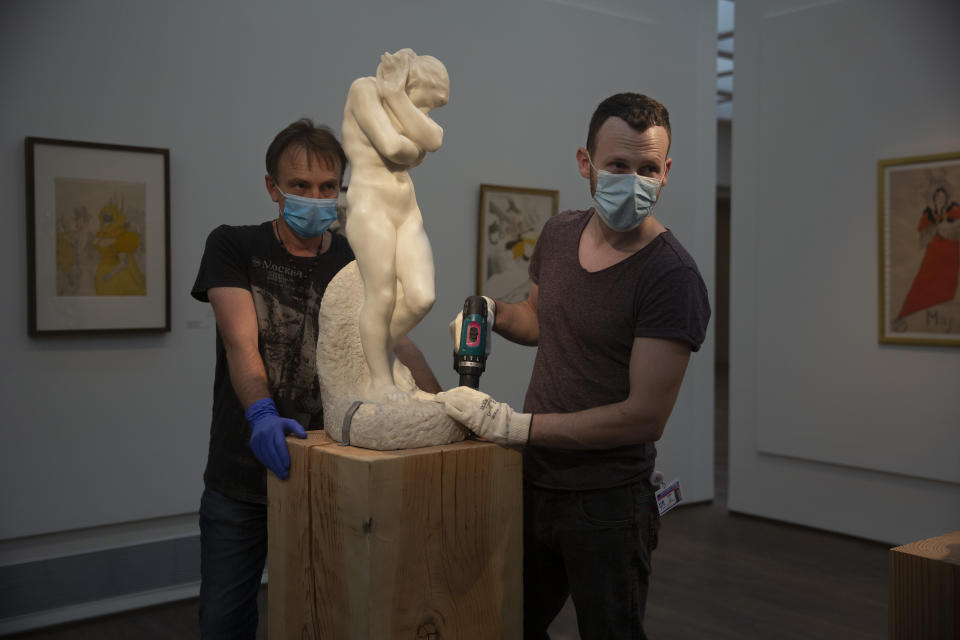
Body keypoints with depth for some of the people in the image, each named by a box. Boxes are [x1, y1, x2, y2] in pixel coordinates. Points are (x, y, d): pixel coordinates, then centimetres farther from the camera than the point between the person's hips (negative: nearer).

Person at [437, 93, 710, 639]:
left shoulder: (672, 278, -20)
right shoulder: (560, 234, 2)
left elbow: (646, 416, -23)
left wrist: (517, 425, -22)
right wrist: (493, 311, -2)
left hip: (607, 506, -7)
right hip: (535, 484, 7)